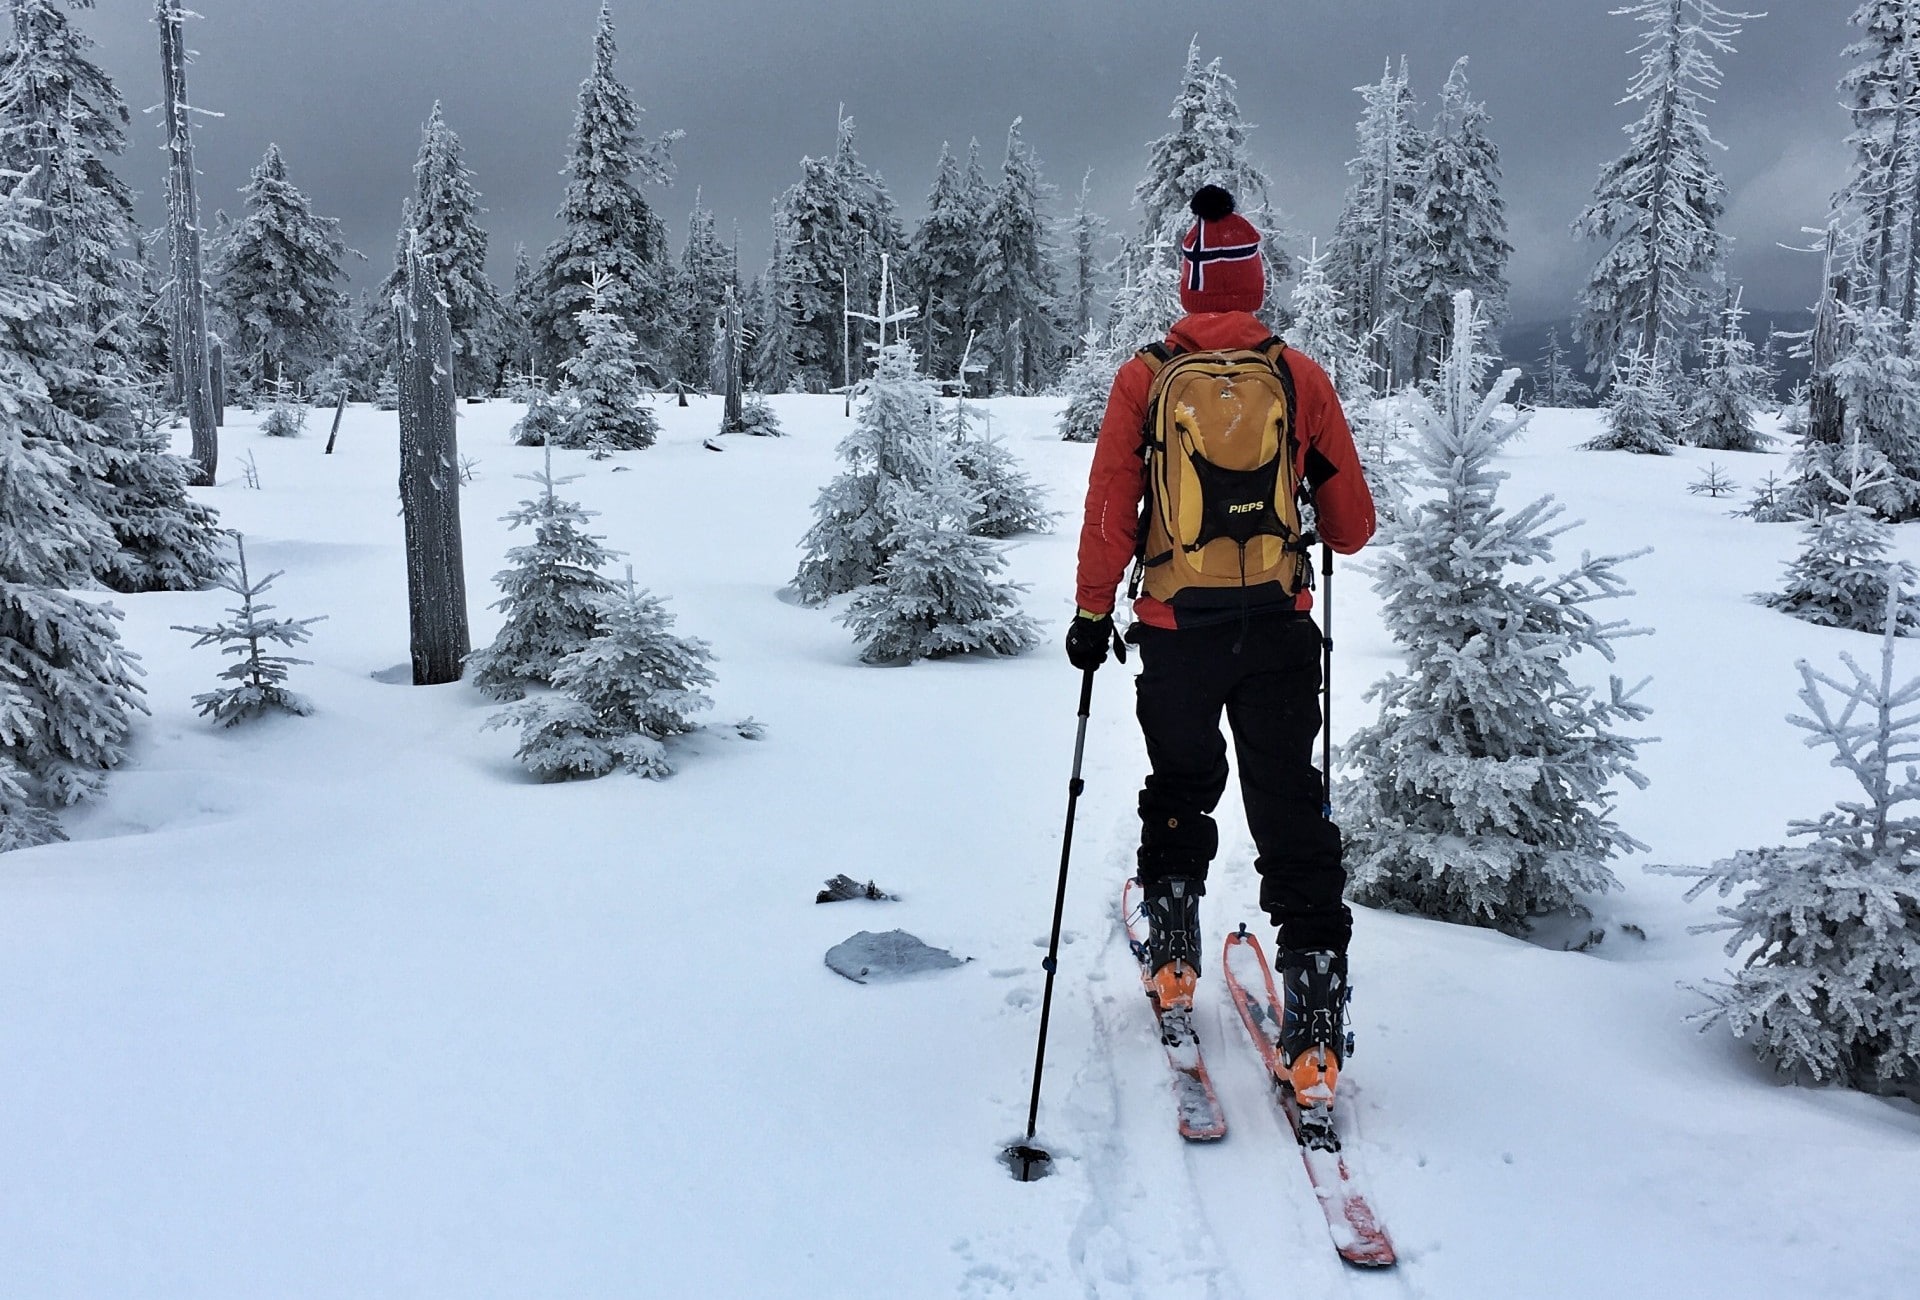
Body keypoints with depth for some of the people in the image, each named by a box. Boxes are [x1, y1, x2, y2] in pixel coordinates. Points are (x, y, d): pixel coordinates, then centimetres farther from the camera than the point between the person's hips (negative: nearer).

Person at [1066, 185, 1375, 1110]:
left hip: (1175, 629, 0)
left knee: (1180, 790, 24)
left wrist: (1091, 611, 6)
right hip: (1278, 628, 0)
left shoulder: (1145, 377, -2)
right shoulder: (1301, 376, 0)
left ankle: (1172, 959, 31)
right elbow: (1353, 526, 3)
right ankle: (1315, 1032, 2)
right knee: (1291, 811, 5)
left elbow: (1109, 509, -4)